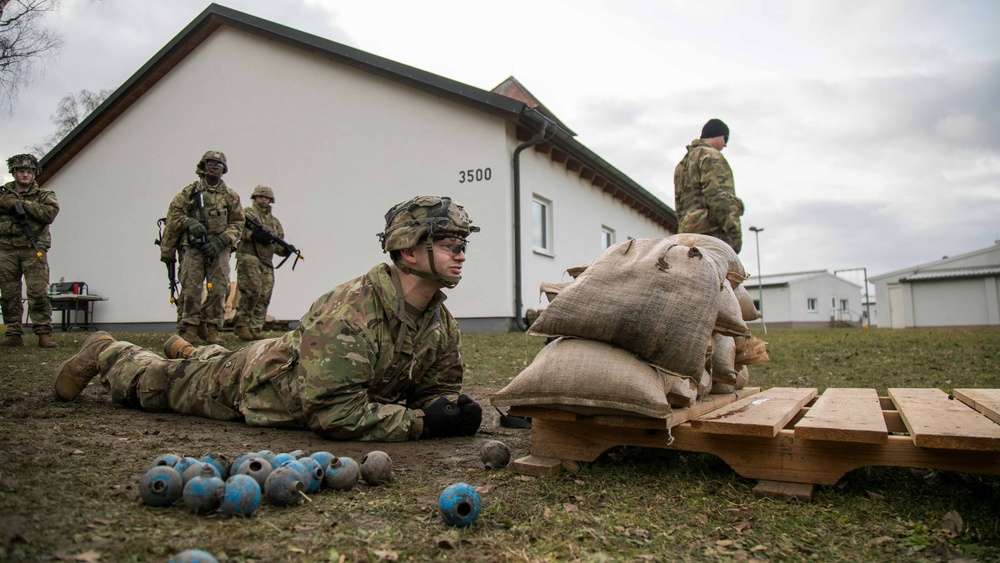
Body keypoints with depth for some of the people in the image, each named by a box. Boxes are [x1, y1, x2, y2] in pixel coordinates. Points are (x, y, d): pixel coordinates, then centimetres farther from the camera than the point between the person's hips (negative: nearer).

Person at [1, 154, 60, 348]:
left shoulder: (43, 195, 10)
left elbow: (51, 213, -7)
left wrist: (24, 204, -11)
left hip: (33, 250, -3)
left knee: (38, 292, -11)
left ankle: (44, 333, -8)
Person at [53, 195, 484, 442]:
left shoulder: (442, 324, -18)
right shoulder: (348, 313, -43)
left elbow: (440, 386, -9)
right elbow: (333, 413, -45)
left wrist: (452, 408, -32)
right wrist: (420, 421, -45)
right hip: (252, 382, -6)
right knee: (152, 382, 21)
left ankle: (187, 351, 61)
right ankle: (104, 353, 46)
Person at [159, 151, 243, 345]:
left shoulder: (231, 197, 11)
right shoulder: (189, 192, 9)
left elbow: (237, 224, 7)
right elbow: (173, 215, 7)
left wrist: (220, 241, -6)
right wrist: (188, 222, -13)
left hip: (218, 249, 2)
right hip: (192, 248, -1)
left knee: (219, 289, -3)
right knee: (190, 289, -5)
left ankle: (211, 329, 5)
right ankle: (189, 329, 2)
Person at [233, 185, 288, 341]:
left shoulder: (274, 221, 25)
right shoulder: (247, 213, 8)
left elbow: (277, 244, 20)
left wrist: (285, 249, -2)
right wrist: (254, 235, -21)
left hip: (266, 262, 6)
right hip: (248, 257, -6)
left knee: (264, 297, 0)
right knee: (252, 290, -18)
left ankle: (254, 330, 3)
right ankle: (240, 324, -7)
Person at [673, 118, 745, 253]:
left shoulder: (682, 164, 29)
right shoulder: (711, 156, 0)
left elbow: (680, 206, 25)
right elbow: (719, 195, -13)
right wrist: (735, 233, -16)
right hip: (713, 231, -9)